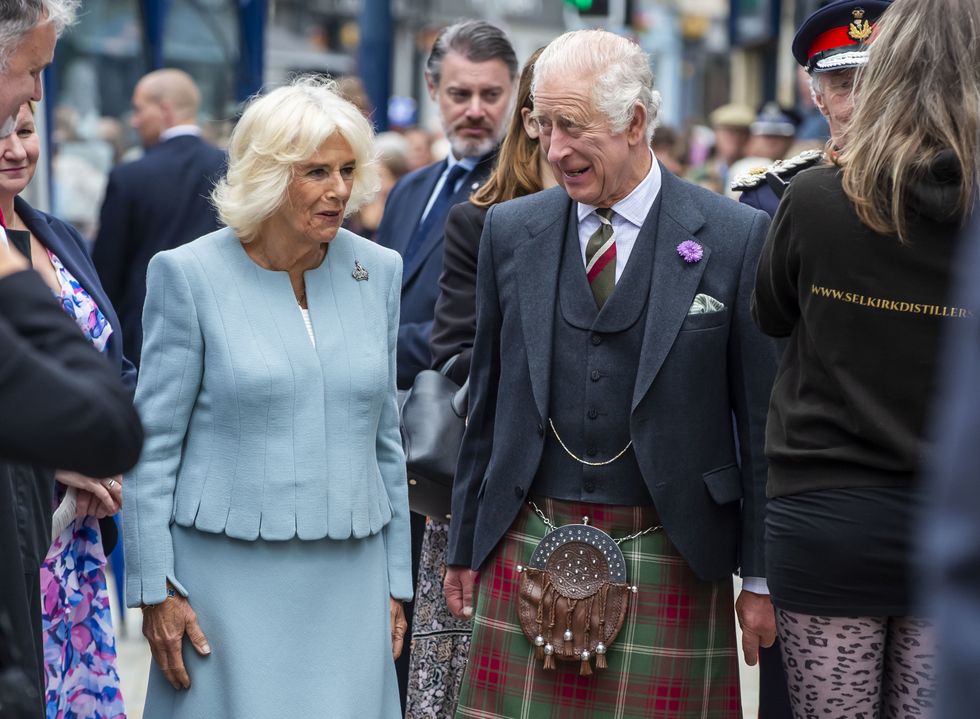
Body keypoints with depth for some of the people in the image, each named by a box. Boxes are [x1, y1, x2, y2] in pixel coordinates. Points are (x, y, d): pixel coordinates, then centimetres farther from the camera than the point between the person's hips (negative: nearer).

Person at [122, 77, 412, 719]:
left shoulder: (378, 271, 7)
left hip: (348, 578, 3)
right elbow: (153, 444, -4)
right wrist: (154, 589, -7)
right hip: (228, 575, -3)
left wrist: (396, 581, 12)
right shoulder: (191, 274, -5)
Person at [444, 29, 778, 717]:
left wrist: (760, 578, -1)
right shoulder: (510, 231, 7)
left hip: (668, 553, -2)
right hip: (528, 549, 3)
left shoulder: (738, 238, -4)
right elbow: (487, 401, 13)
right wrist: (464, 547, 13)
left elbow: (762, 420, -1)